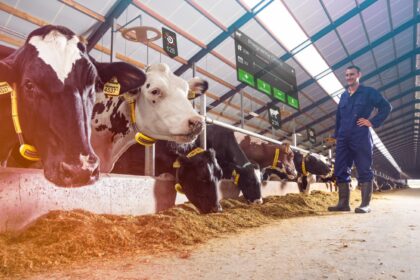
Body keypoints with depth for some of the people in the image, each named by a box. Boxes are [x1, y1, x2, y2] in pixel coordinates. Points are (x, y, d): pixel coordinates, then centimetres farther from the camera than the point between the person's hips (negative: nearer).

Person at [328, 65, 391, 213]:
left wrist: (373, 122, -6)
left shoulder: (369, 92, 5)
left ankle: (365, 205, 2)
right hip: (343, 139, 6)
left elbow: (386, 107, 3)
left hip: (361, 138, -5)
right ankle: (343, 203, 9)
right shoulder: (343, 96, 20)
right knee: (340, 172, 2)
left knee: (364, 171, -2)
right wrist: (337, 135, 15)